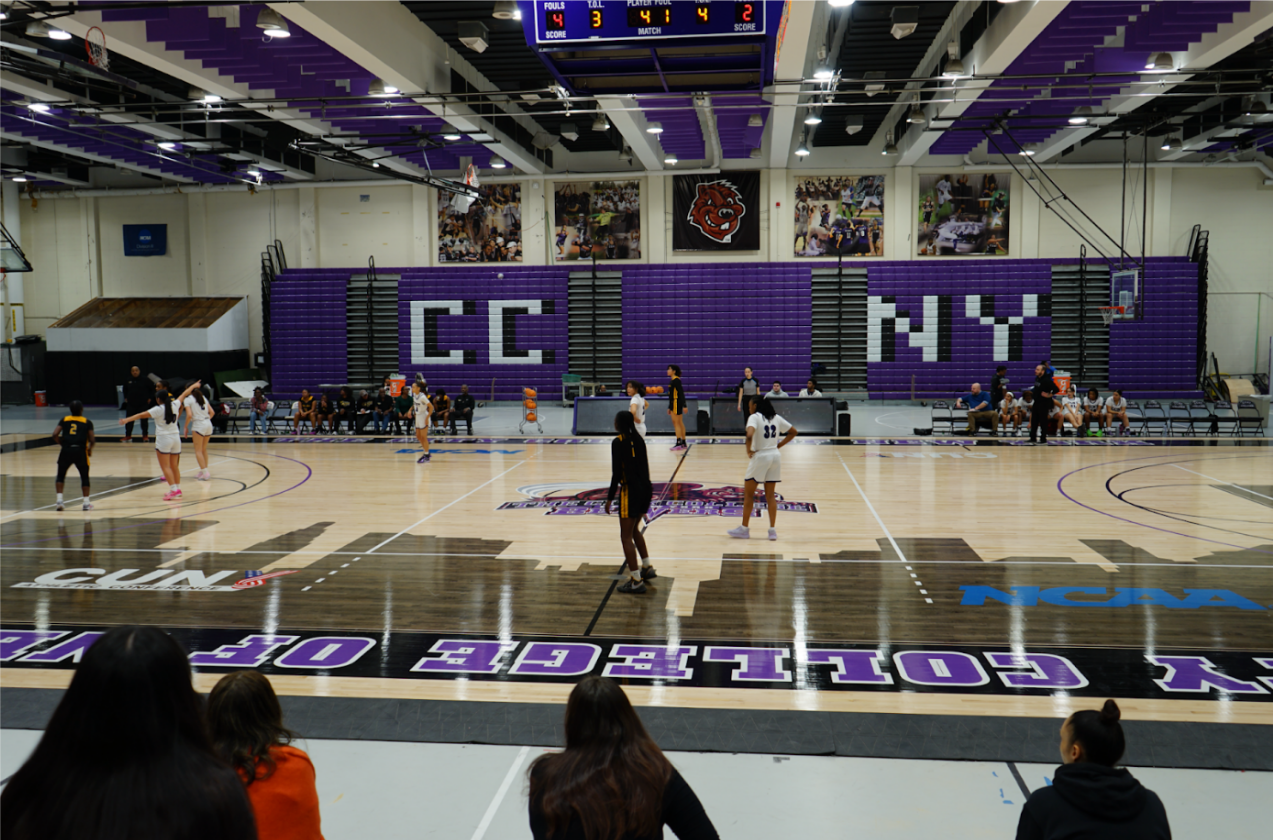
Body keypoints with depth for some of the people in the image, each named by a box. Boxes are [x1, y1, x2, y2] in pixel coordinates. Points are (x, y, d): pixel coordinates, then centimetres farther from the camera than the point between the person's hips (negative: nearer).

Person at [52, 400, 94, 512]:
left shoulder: (64, 420, 11)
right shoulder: (87, 422, 6)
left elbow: (55, 434, -1)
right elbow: (92, 440, 0)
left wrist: (61, 444, 15)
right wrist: (89, 449, 18)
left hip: (66, 451, 1)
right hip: (80, 451, -1)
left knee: (60, 476, 18)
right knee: (84, 477, 13)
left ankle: (59, 500, 7)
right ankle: (86, 503, 13)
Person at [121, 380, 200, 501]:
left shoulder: (158, 409, -10)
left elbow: (141, 415, -15)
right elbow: (184, 394, 20)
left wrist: (127, 419, -16)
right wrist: (193, 386, 34)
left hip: (163, 439, -6)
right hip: (176, 437, 6)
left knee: (166, 467, -6)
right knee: (174, 466, 14)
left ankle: (173, 489, -16)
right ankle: (177, 489, 19)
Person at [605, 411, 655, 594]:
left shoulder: (618, 442, -12)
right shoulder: (639, 439, 8)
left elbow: (616, 473, -15)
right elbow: (644, 466, 11)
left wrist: (610, 498, -9)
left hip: (630, 490, -8)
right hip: (646, 488, 8)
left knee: (626, 536, 1)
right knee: (634, 529, 26)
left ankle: (636, 581, 1)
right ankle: (647, 568, 30)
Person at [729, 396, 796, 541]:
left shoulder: (755, 417, -10)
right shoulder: (776, 417, 10)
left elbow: (750, 435, -28)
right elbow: (793, 432, 16)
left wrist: (749, 450, -13)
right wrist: (779, 445, 12)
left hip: (760, 457, -6)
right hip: (775, 457, 6)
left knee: (748, 493, 7)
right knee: (770, 495, 12)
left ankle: (744, 528, 12)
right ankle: (772, 530, 10)